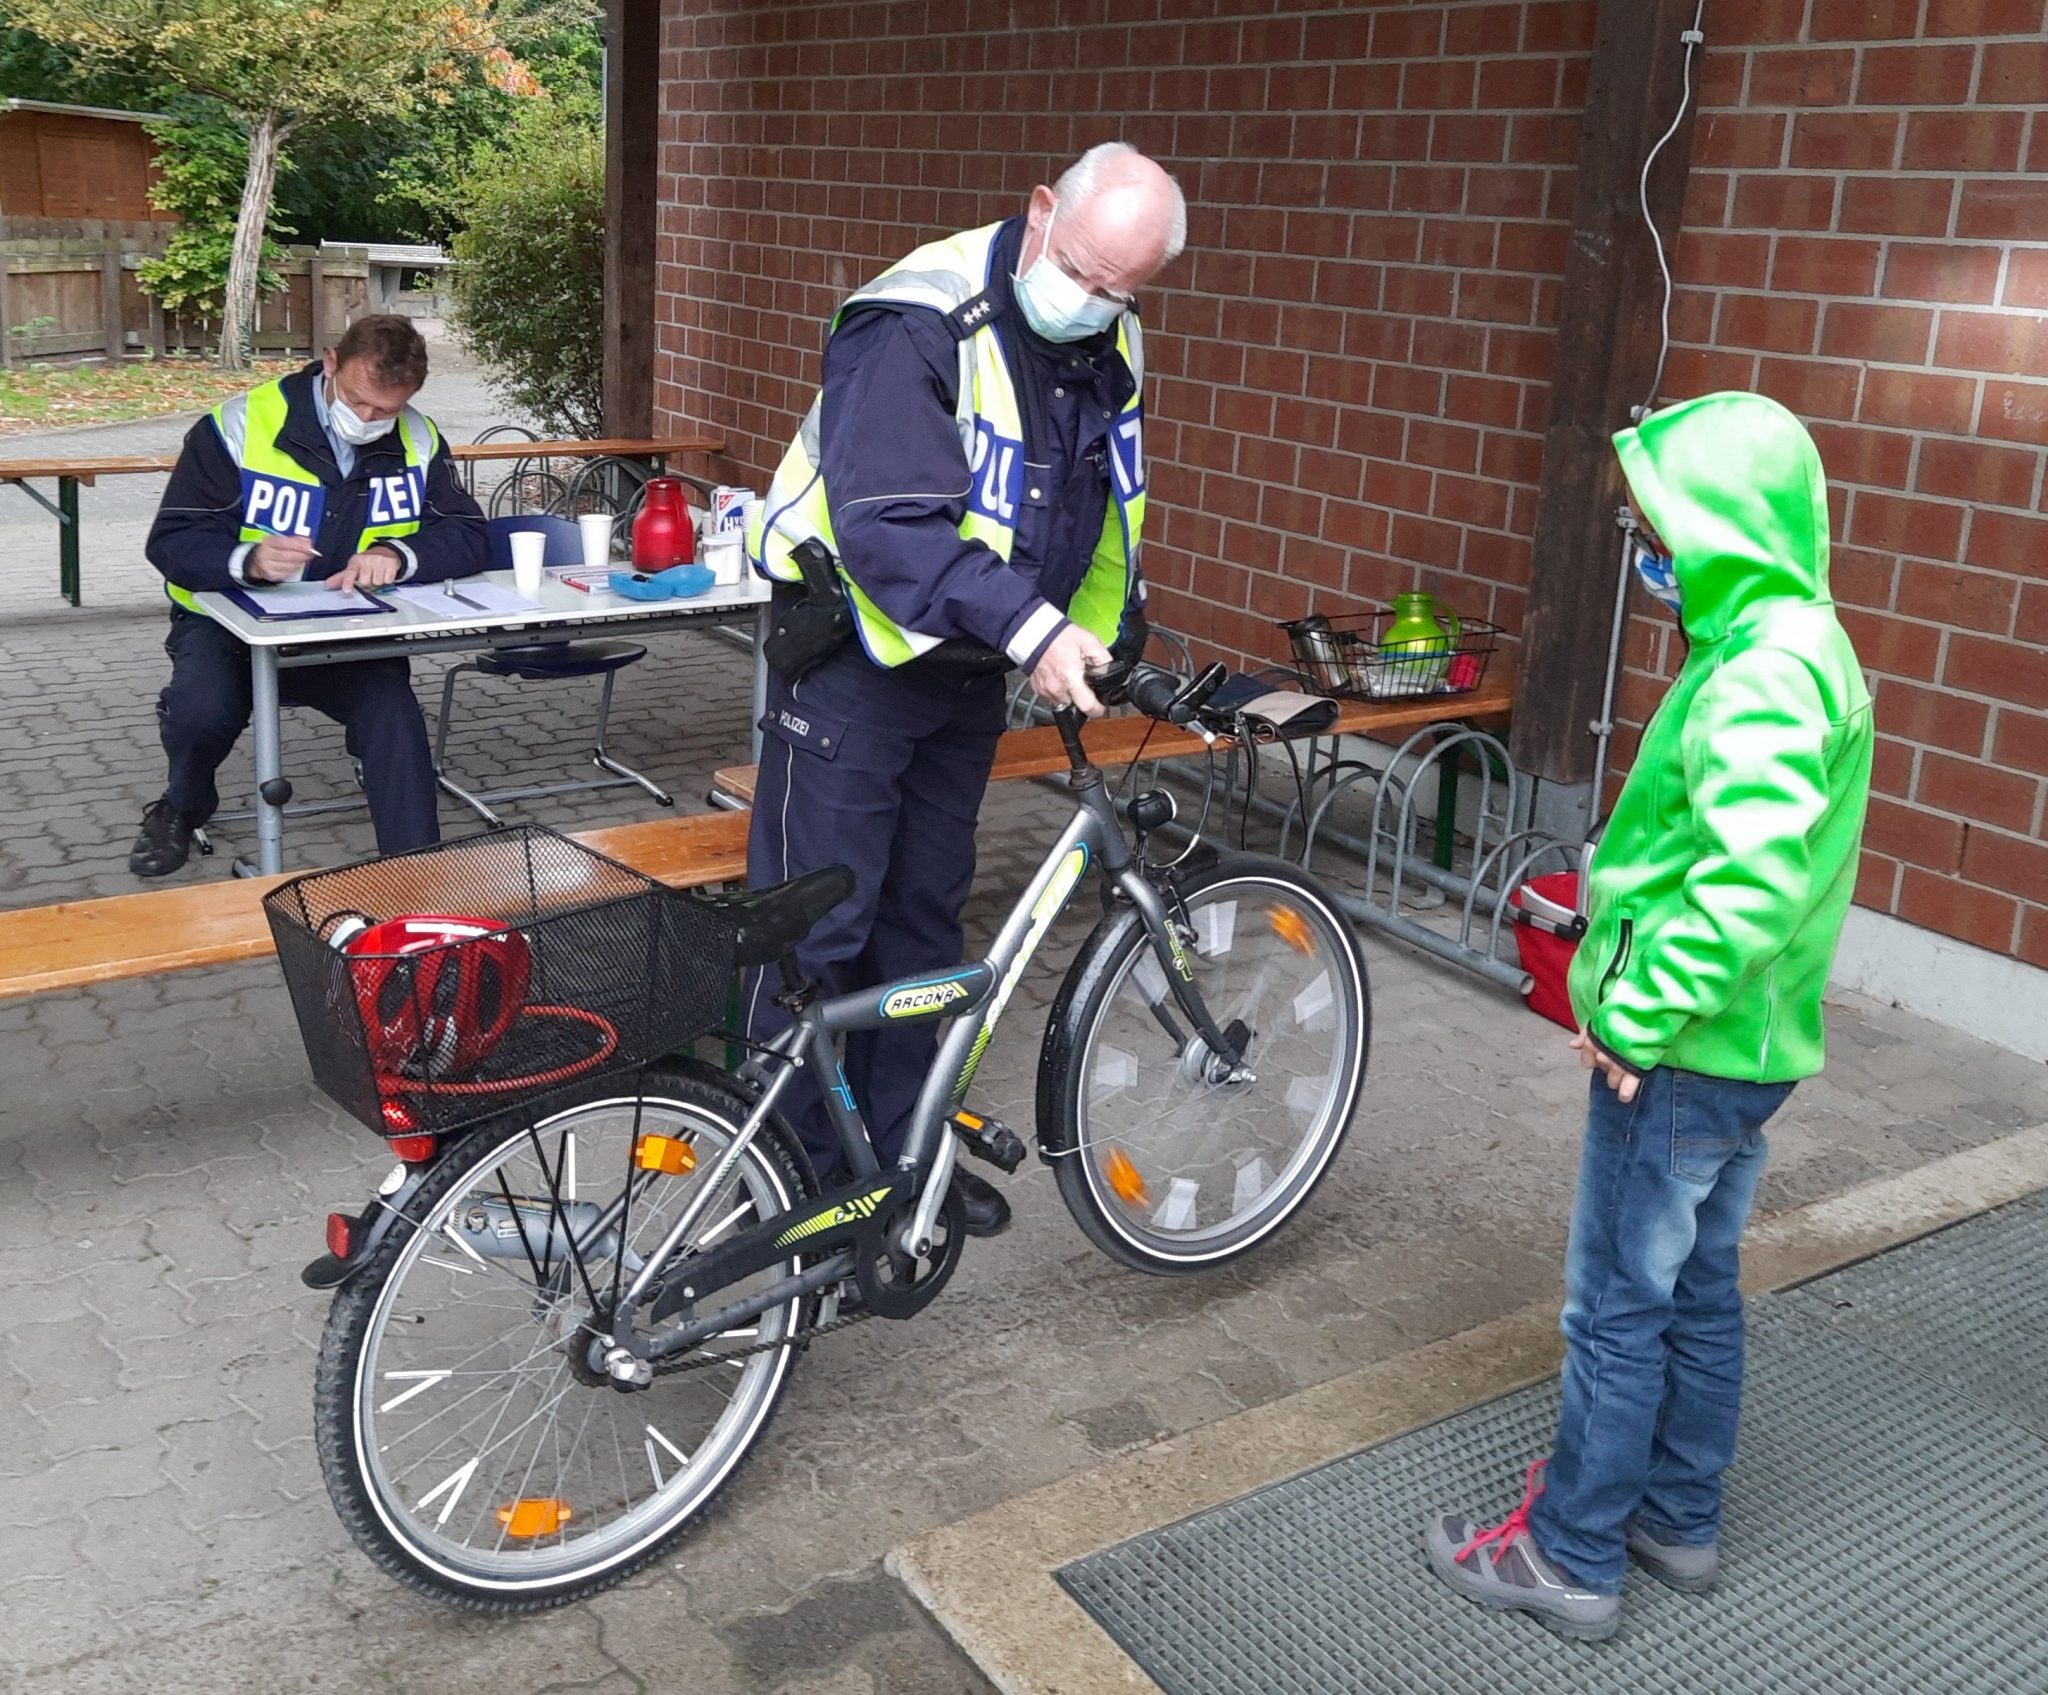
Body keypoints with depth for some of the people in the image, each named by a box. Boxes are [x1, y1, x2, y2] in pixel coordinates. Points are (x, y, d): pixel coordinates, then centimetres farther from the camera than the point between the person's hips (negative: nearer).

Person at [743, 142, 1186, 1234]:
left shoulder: (1108, 346, 3)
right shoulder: (918, 323, -24)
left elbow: (1106, 513, 17)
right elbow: (889, 522, -32)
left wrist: (1112, 638, 8)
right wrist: (1030, 628, -38)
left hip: (970, 675, 7)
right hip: (857, 660, -7)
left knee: (924, 916, 16)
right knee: (819, 928, -3)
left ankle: (899, 1151, 30)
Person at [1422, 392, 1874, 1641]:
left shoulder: (1762, 673, -23)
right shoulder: (1807, 647, 10)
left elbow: (1752, 886, -33)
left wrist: (1639, 1018, -23)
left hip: (1684, 1059, -10)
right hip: (1747, 1046, 10)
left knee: (1620, 1307, 4)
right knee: (1697, 1292, 20)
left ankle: (1572, 1555, 18)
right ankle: (1678, 1517, 36)